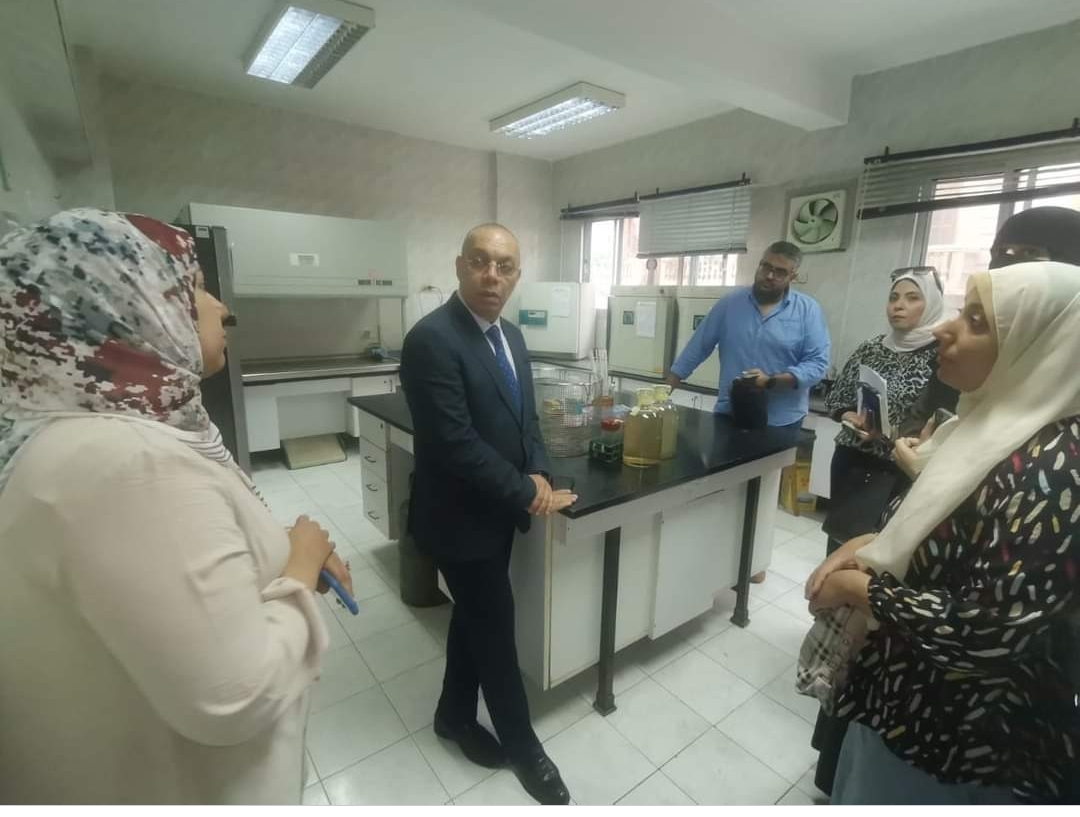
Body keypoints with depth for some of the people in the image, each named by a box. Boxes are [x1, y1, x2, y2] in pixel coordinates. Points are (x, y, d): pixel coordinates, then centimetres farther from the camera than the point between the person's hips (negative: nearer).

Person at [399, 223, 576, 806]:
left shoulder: (511, 335, 5)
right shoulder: (431, 339, -22)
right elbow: (456, 444, -26)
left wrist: (539, 473, -7)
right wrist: (527, 494, -18)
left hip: (497, 510, 8)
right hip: (460, 516, -8)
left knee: (474, 617, 22)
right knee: (496, 627, 9)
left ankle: (455, 715, 47)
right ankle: (522, 745, 34)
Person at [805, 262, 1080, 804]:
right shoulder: (1003, 426, 1)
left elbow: (986, 635, -32)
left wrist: (859, 587, -20)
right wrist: (873, 544, -4)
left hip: (963, 742, -8)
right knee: (856, 791, 29)